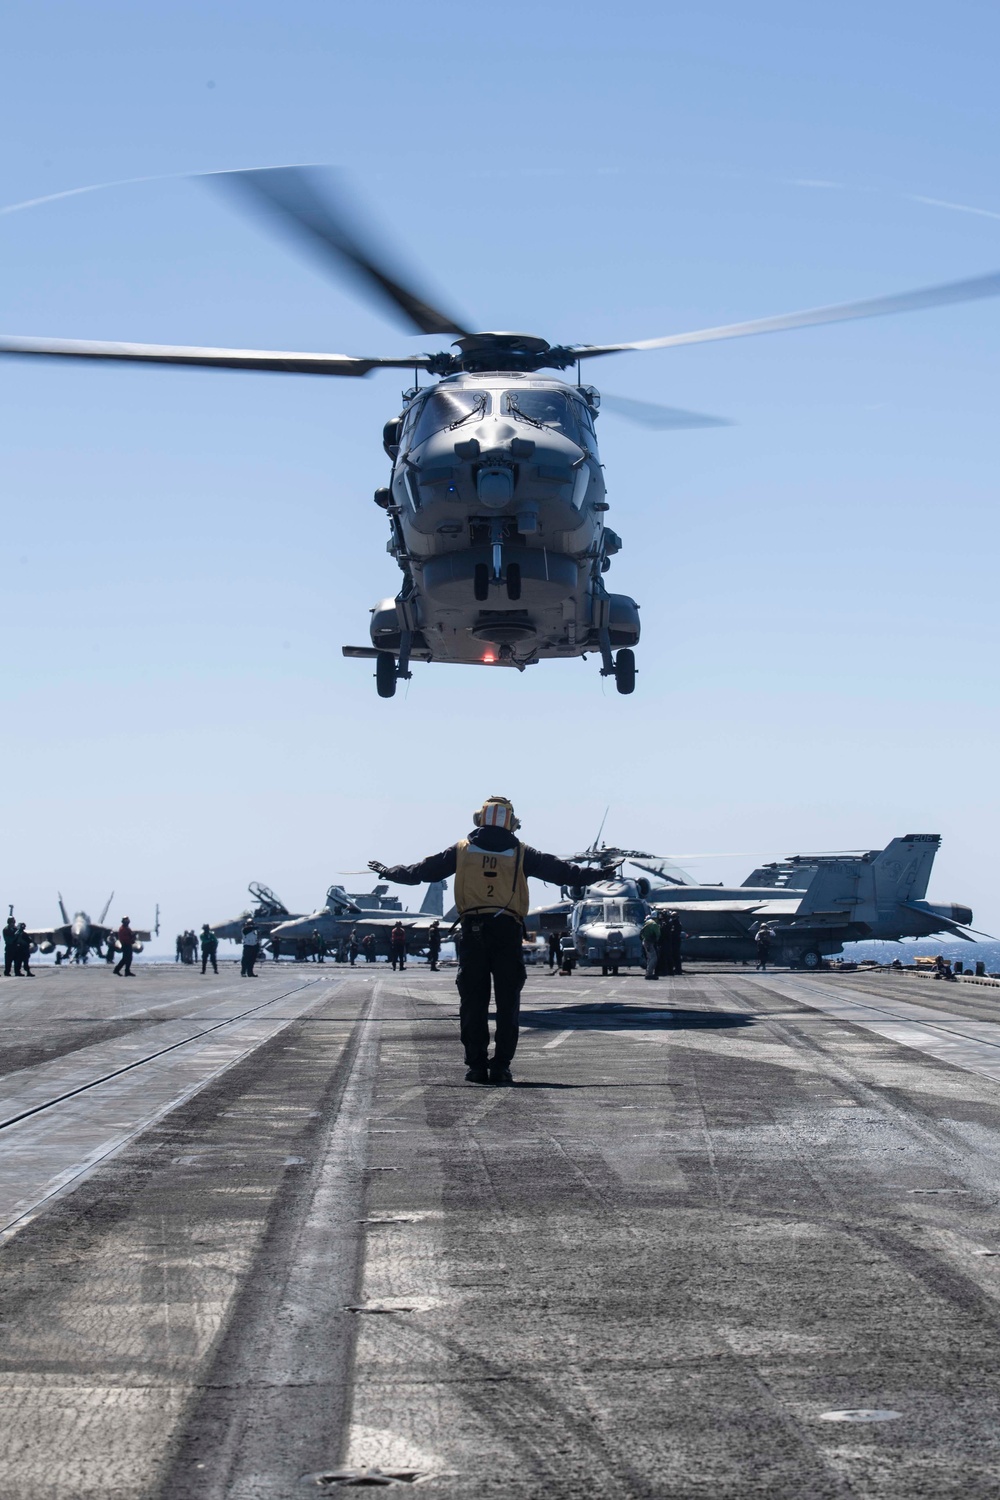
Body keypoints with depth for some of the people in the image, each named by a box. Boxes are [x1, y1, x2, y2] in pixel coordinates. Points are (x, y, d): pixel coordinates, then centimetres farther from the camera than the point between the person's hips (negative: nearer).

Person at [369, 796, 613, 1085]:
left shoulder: (461, 850, 9)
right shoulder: (522, 853, 8)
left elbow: (419, 871, 15)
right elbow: (563, 872, 9)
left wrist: (386, 871, 30)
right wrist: (598, 873, 21)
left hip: (472, 932, 1)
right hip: (508, 932, -1)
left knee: (473, 1002, 4)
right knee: (507, 1004, 4)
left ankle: (477, 1066, 2)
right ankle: (500, 1066, 0)